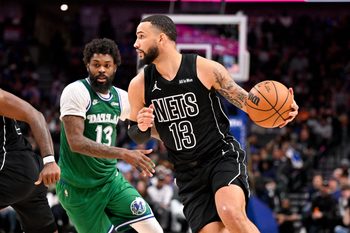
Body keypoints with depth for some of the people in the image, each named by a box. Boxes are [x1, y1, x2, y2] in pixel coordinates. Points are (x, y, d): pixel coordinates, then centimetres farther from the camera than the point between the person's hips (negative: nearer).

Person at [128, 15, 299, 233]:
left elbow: (246, 101, -2)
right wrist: (142, 127, -13)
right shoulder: (139, 85, -2)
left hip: (223, 155, -4)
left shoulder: (206, 69, -10)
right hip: (188, 172, 4)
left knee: (231, 213, -32)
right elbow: (137, 135, 11)